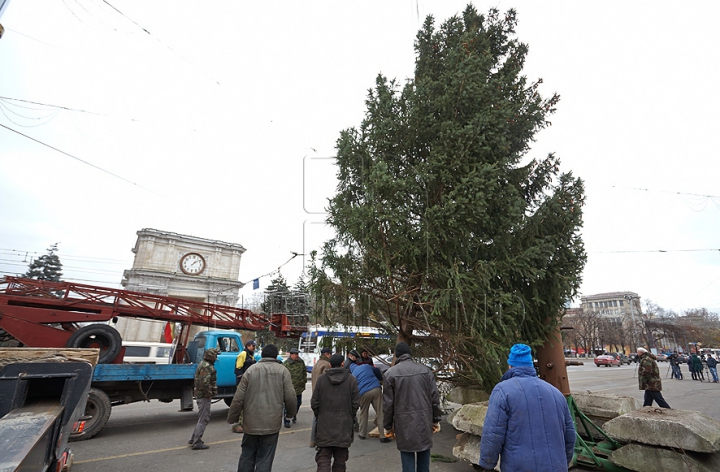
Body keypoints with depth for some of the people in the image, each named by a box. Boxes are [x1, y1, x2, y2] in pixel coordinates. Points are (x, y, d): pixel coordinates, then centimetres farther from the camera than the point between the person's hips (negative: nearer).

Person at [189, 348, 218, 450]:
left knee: (202, 418, 21)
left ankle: (193, 440, 29)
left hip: (199, 395, 11)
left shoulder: (202, 364, 13)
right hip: (204, 396, -11)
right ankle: (197, 443, 6)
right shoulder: (207, 367, -21)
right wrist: (209, 394, -19)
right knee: (203, 419, -1)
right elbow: (205, 382, -30)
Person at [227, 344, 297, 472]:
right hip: (272, 423, -1)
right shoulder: (283, 371, -3)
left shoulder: (251, 369, -1)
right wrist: (290, 412, 13)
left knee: (247, 456, 19)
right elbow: (290, 398, -6)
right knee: (265, 459, 9)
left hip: (251, 423, 2)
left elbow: (238, 398, -2)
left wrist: (232, 417, 11)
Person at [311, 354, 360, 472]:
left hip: (324, 426, 0)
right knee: (340, 460, 15)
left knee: (323, 458, 5)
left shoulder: (321, 379, -5)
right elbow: (355, 403, -3)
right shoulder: (351, 379, -5)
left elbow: (314, 403, -2)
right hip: (344, 426, 1)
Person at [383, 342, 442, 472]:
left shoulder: (390, 373, -6)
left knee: (408, 459, 8)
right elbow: (435, 398, 3)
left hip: (404, 423, -3)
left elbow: (388, 404, -4)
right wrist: (436, 420, 14)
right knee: (424, 458, 18)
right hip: (424, 421, 3)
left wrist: (388, 426, 6)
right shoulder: (425, 370, 0)